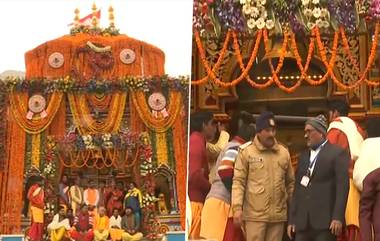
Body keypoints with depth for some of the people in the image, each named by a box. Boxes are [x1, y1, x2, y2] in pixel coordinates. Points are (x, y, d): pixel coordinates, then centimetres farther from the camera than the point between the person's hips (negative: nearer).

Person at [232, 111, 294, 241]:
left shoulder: (284, 153, 8)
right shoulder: (246, 152, -2)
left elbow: (290, 183, 15)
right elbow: (238, 181, -3)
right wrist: (237, 208, -11)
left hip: (278, 214, 4)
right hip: (255, 214, -3)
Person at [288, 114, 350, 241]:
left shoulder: (338, 153, 1)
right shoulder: (304, 156, 21)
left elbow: (342, 186, -8)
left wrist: (338, 217, -16)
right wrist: (291, 220, 12)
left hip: (325, 221, -6)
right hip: (302, 222, 6)